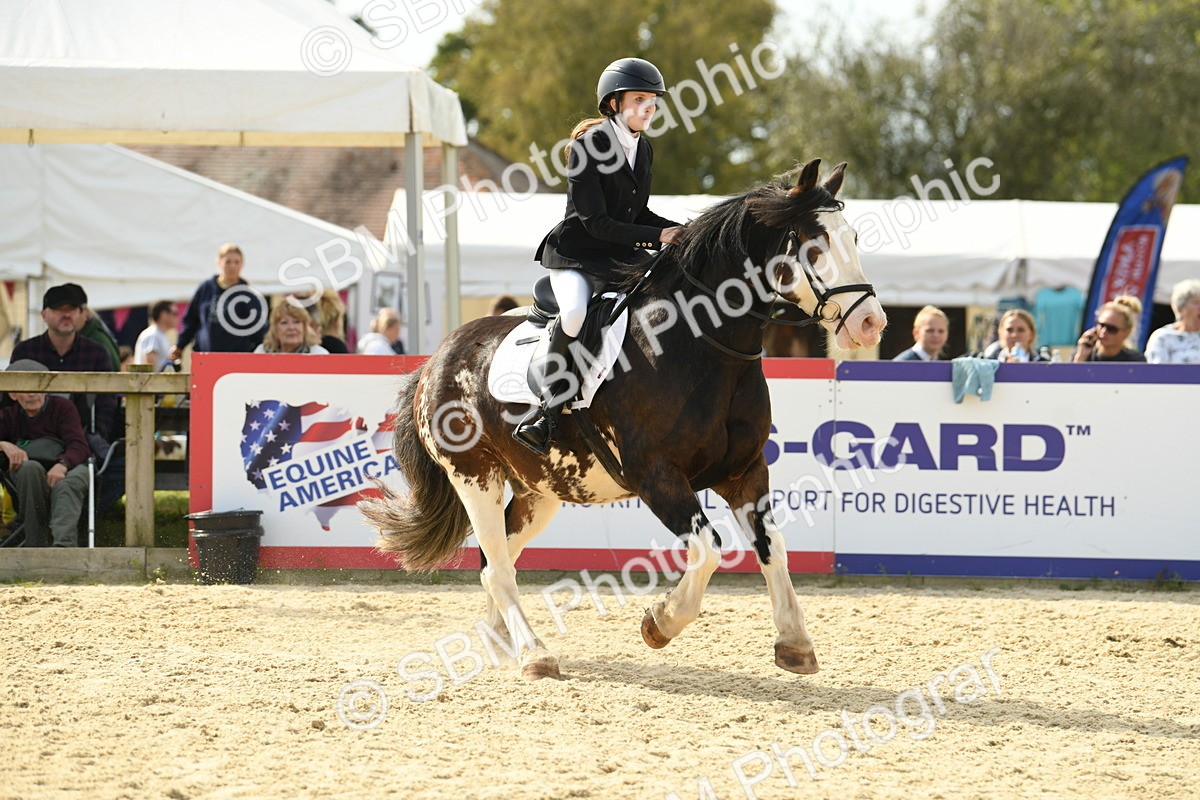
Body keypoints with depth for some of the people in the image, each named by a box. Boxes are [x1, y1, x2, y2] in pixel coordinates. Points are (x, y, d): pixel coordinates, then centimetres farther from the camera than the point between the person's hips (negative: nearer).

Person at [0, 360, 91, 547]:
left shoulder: (63, 407, 9)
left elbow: (79, 446, -6)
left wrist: (62, 465, -29)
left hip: (67, 468, -1)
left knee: (65, 486, -37)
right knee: (30, 467, -35)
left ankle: (64, 544, -63)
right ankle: (36, 544, -35)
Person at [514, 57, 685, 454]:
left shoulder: (644, 149, 10)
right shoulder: (587, 146, -14)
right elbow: (595, 221, -18)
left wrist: (680, 231, 0)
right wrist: (657, 236, -23)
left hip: (622, 257, 7)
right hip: (575, 253, -7)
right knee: (576, 311, -36)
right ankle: (548, 409, -22)